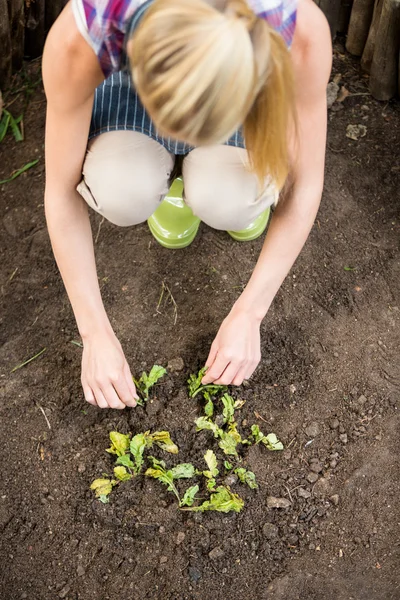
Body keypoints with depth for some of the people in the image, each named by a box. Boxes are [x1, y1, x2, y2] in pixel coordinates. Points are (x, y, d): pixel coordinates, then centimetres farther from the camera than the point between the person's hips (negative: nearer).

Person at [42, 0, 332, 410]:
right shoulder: (78, 37, -38)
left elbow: (304, 184, -24)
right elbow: (61, 191, -25)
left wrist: (247, 314, -24)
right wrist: (95, 332, -23)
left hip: (242, 85, 0)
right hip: (130, 83, 1)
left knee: (225, 200, -32)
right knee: (121, 192, -32)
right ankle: (164, 175, 4)